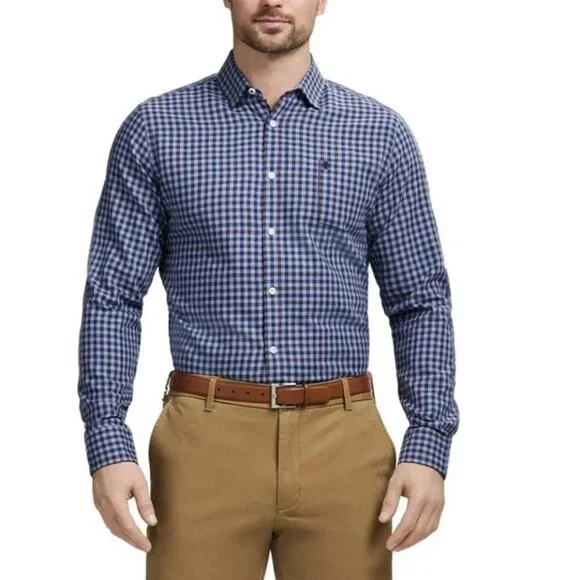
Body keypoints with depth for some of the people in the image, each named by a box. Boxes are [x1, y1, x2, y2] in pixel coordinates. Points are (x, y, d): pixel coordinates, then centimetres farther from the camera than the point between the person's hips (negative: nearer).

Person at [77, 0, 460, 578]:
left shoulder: (380, 133, 6)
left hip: (342, 443, 1)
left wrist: (428, 446, -5)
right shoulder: (156, 128, 3)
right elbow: (113, 296, 1)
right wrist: (109, 445, -8)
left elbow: (420, 301, 5)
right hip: (205, 441, -1)